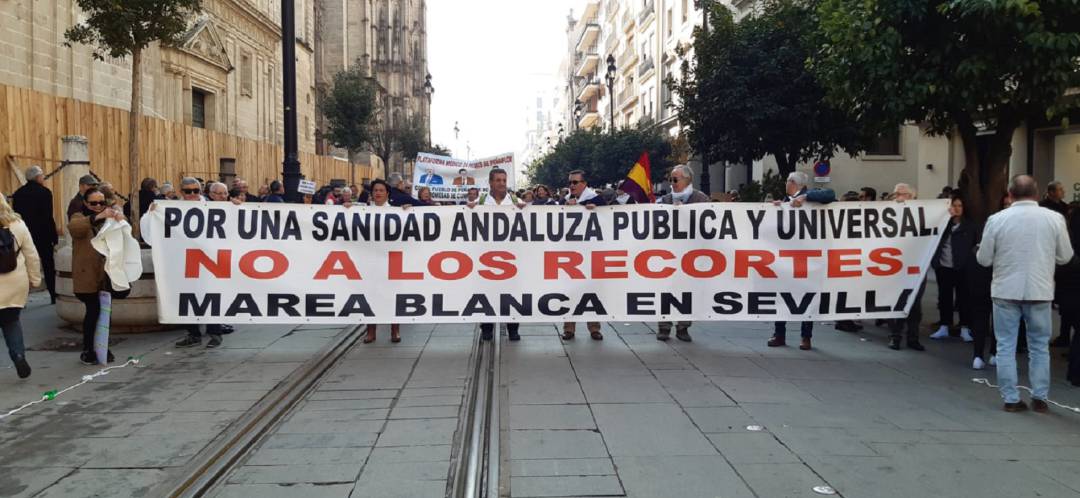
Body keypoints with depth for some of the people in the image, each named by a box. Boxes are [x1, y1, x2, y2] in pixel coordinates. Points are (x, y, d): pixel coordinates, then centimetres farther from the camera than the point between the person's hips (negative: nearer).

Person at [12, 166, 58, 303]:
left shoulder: (18, 193, 6)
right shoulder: (44, 192, -11)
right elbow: (48, 218, -15)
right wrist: (55, 239, -12)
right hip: (42, 236, -4)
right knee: (48, 267, 8)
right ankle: (54, 296, 12)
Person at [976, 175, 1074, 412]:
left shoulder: (997, 219, -8)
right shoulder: (1054, 218, -4)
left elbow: (983, 259, -3)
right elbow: (1065, 256, 3)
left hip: (1006, 291, -1)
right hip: (1039, 292, 1)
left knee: (1006, 347, 7)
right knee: (1040, 346, 14)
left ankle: (1011, 399, 8)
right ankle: (1039, 398, 17)